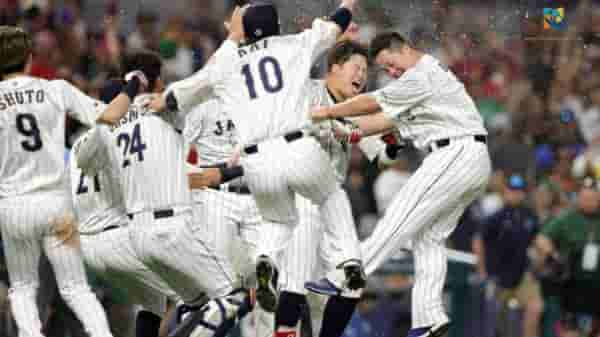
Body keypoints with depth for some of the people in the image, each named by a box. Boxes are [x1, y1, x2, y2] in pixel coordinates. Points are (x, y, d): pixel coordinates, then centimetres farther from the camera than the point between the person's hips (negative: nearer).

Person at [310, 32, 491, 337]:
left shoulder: (422, 75, -9)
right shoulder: (427, 76, 24)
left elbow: (373, 103, -9)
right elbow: (390, 119, 21)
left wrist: (328, 112, 0)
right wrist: (352, 132, 12)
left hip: (456, 154, -11)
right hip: (474, 162, 11)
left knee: (400, 219, -12)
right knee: (429, 235, 6)